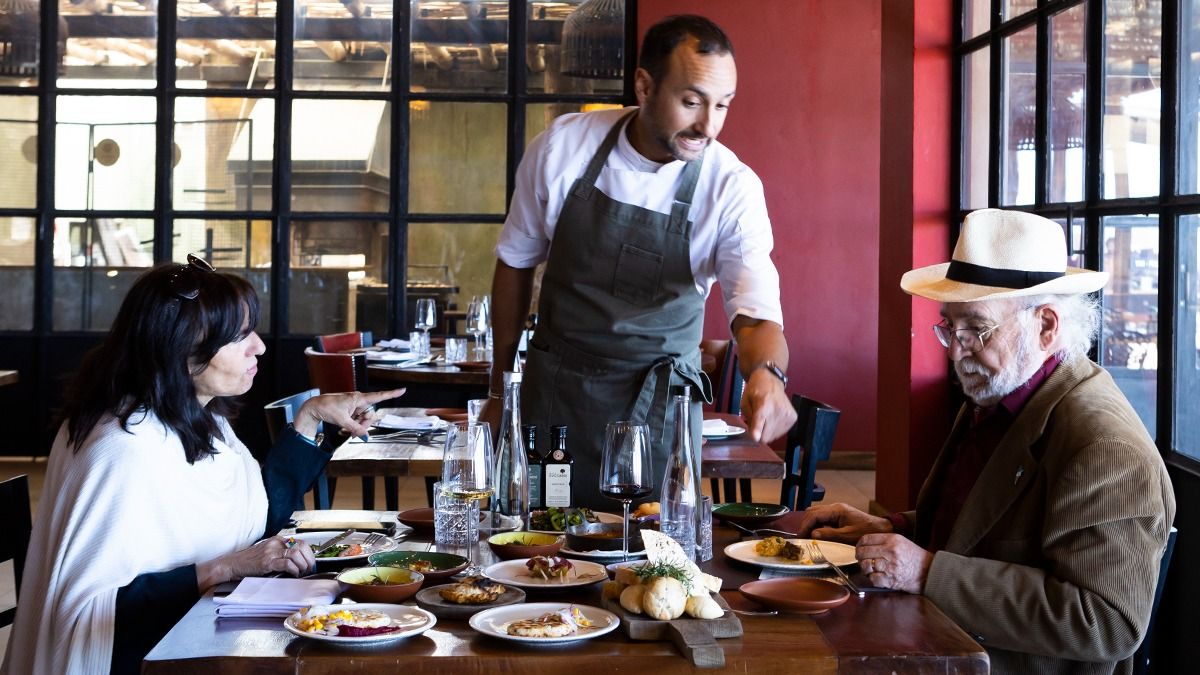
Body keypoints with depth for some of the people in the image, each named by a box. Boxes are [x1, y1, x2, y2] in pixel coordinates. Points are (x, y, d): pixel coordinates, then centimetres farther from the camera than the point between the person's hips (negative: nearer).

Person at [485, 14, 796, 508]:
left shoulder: (733, 188, -13)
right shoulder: (560, 148, -10)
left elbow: (756, 310, -22)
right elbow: (515, 263, 3)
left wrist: (766, 373, -45)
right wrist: (500, 388, 7)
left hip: (659, 404, -1)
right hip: (551, 391, 1)